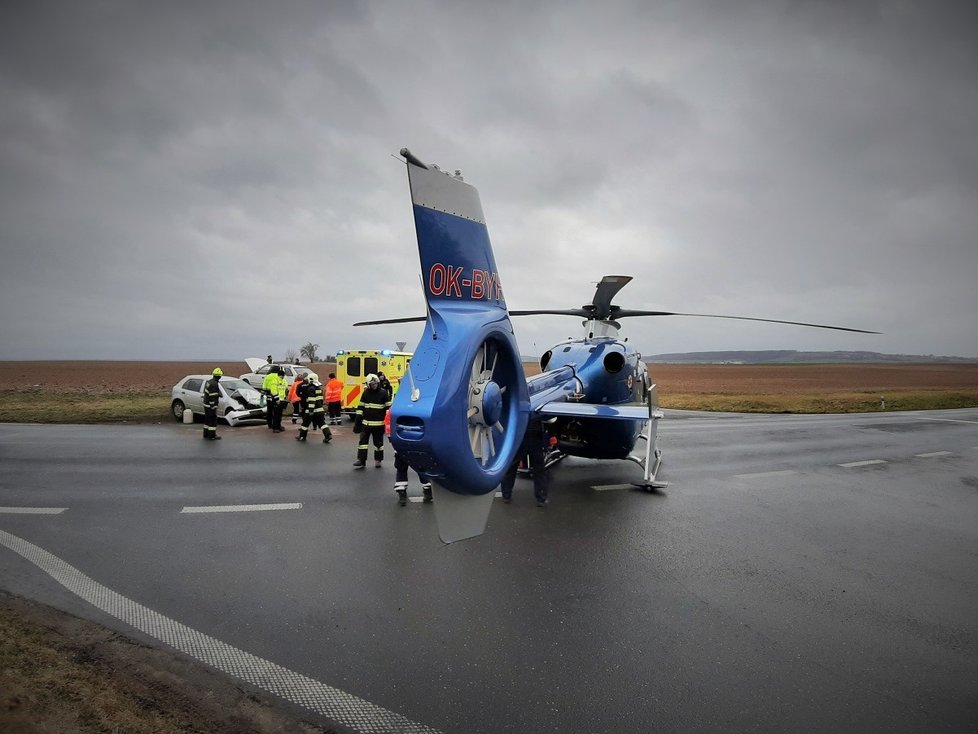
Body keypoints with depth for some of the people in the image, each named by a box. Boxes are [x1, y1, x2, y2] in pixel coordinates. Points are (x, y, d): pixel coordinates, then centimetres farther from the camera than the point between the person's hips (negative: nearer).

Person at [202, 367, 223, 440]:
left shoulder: (208, 382, 8)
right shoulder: (214, 384, -22)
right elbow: (212, 397, -23)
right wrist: (213, 407, -20)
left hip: (206, 404, 10)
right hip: (211, 405, -10)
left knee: (207, 420, 17)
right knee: (213, 420, -1)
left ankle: (206, 435, 24)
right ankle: (212, 436, 4)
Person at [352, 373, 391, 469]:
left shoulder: (383, 393, -4)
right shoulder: (366, 393, 4)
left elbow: (388, 407, -2)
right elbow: (360, 407, 9)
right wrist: (357, 420, 6)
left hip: (378, 423, -2)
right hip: (366, 423, 2)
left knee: (378, 442, 9)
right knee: (363, 441, 1)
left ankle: (378, 459, 22)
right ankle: (361, 460, 6)